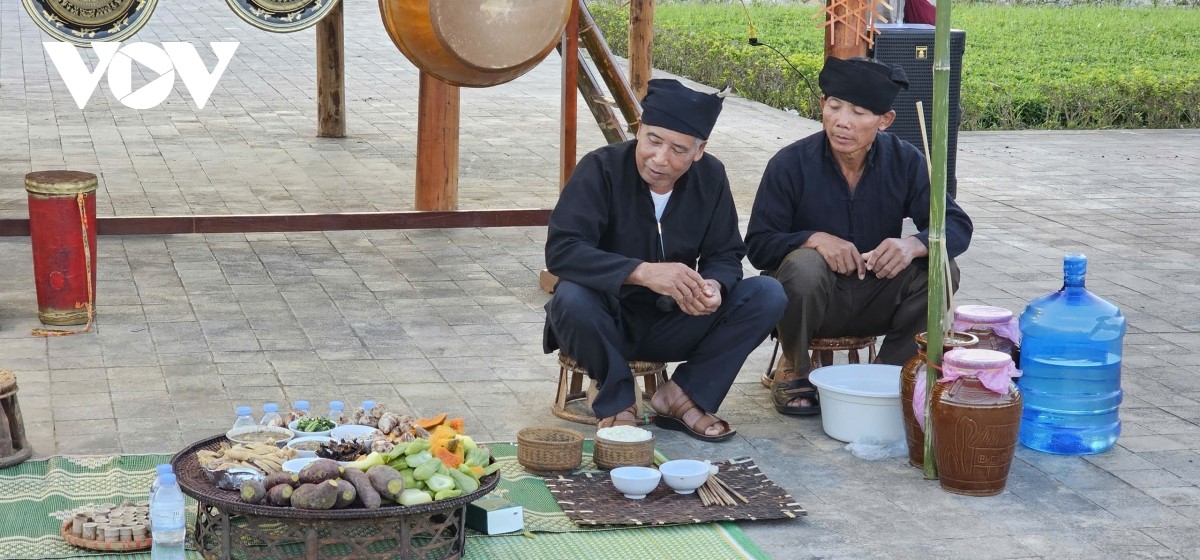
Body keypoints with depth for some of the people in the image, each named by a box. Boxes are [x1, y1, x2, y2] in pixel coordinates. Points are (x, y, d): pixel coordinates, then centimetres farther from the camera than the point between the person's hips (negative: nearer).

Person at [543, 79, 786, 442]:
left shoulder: (710, 177, -3)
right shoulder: (601, 169, -17)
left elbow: (726, 255, 1)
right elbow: (560, 250, -29)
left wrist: (713, 286, -26)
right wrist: (642, 272, -42)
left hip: (673, 323, 4)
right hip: (609, 323, -3)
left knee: (768, 295, -15)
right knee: (571, 300, -38)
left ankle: (681, 396, -7)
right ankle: (616, 403, -10)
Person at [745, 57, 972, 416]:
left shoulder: (905, 162, -6)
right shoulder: (790, 164, -13)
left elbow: (957, 226, -9)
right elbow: (758, 245, -12)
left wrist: (914, 244, -32)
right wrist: (814, 239, -32)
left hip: (875, 301, 3)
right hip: (809, 298, -2)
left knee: (940, 271, -22)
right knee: (804, 264, -35)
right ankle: (792, 372, -8)